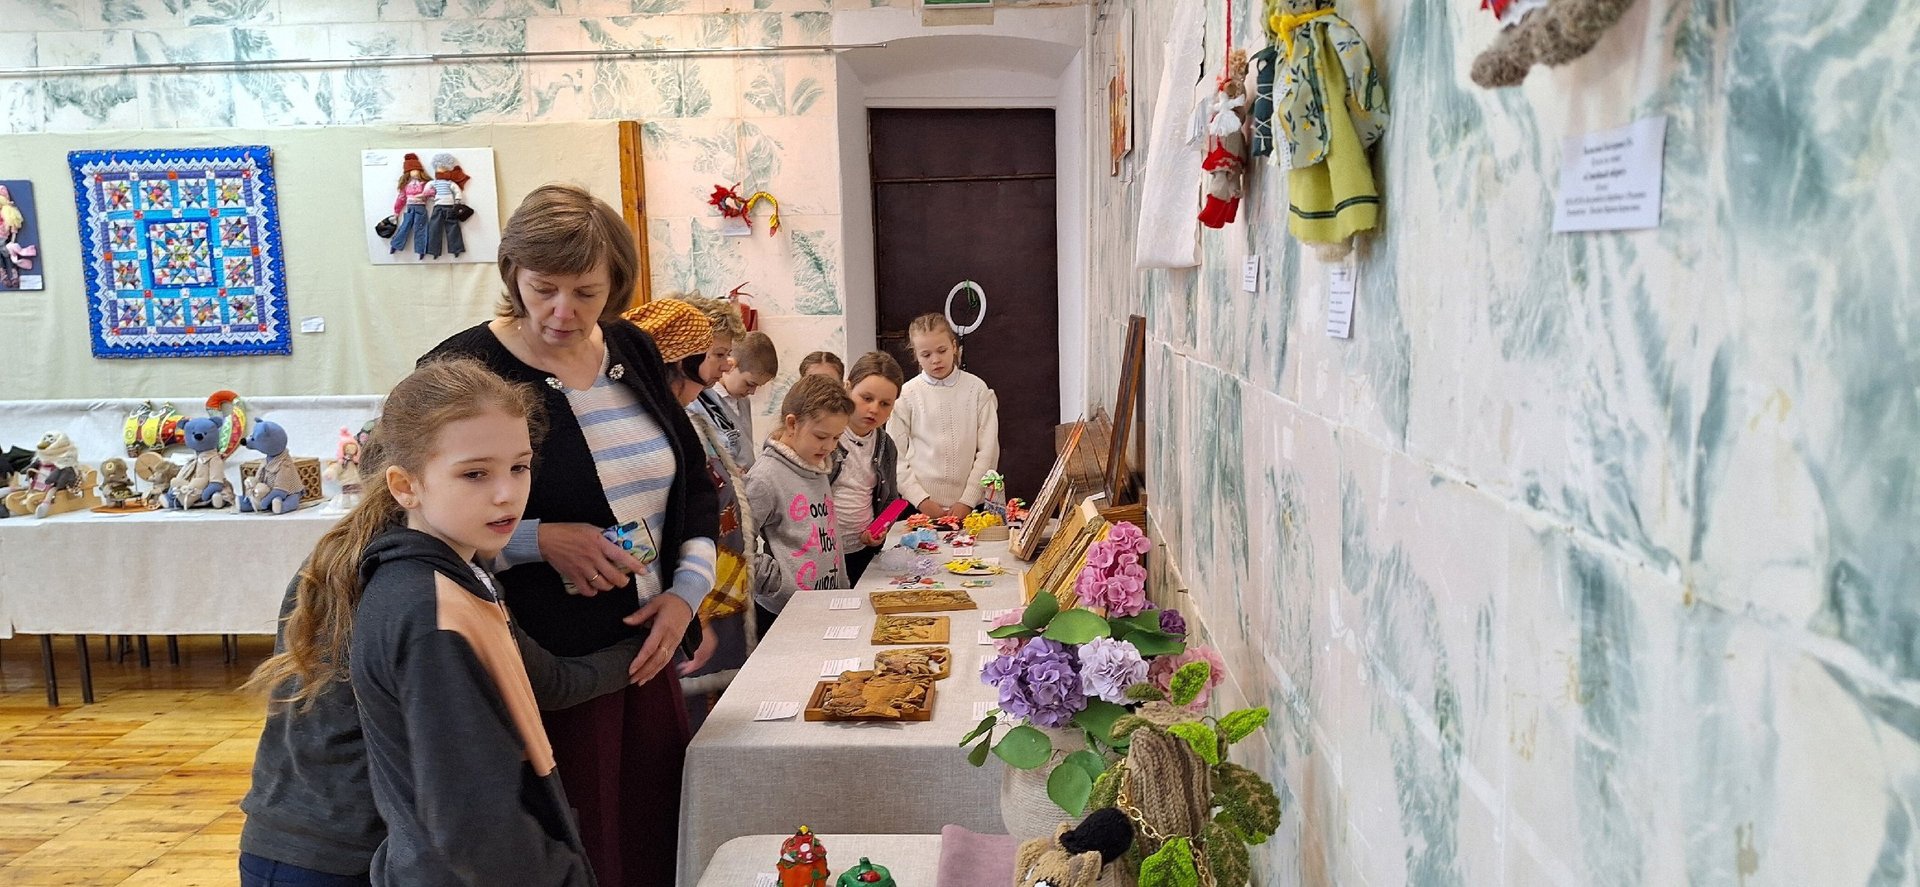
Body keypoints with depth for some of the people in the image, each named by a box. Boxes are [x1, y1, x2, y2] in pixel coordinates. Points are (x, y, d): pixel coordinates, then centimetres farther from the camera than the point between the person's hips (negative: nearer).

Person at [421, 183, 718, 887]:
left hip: (646, 652, 6)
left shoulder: (633, 352, 6)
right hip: (543, 671, -5)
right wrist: (541, 541, -21)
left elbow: (694, 484, 14)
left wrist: (687, 590, 0)